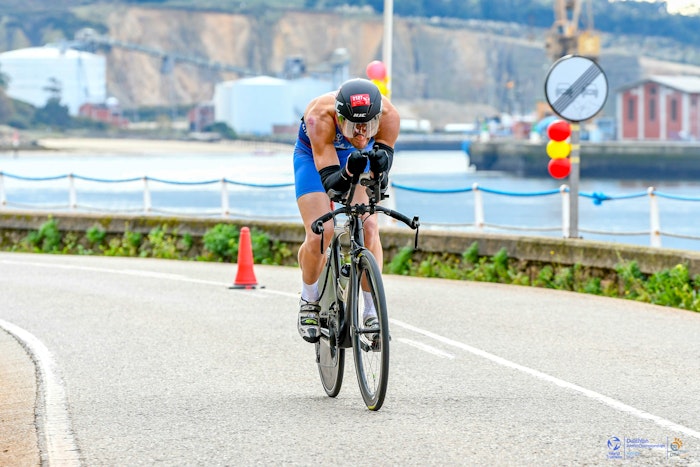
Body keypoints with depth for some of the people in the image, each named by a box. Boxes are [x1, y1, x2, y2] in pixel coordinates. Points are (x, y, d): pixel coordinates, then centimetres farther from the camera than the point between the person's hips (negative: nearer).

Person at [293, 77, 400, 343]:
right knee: (320, 233, -18)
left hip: (358, 157, 2)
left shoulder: (388, 115, -34)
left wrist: (380, 163, -57)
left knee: (369, 228, -17)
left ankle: (372, 311, -3)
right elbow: (330, 183, -42)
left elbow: (380, 177, -34)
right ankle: (309, 302, 8)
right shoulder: (320, 115, -41)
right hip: (314, 158, -2)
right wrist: (349, 171, -62)